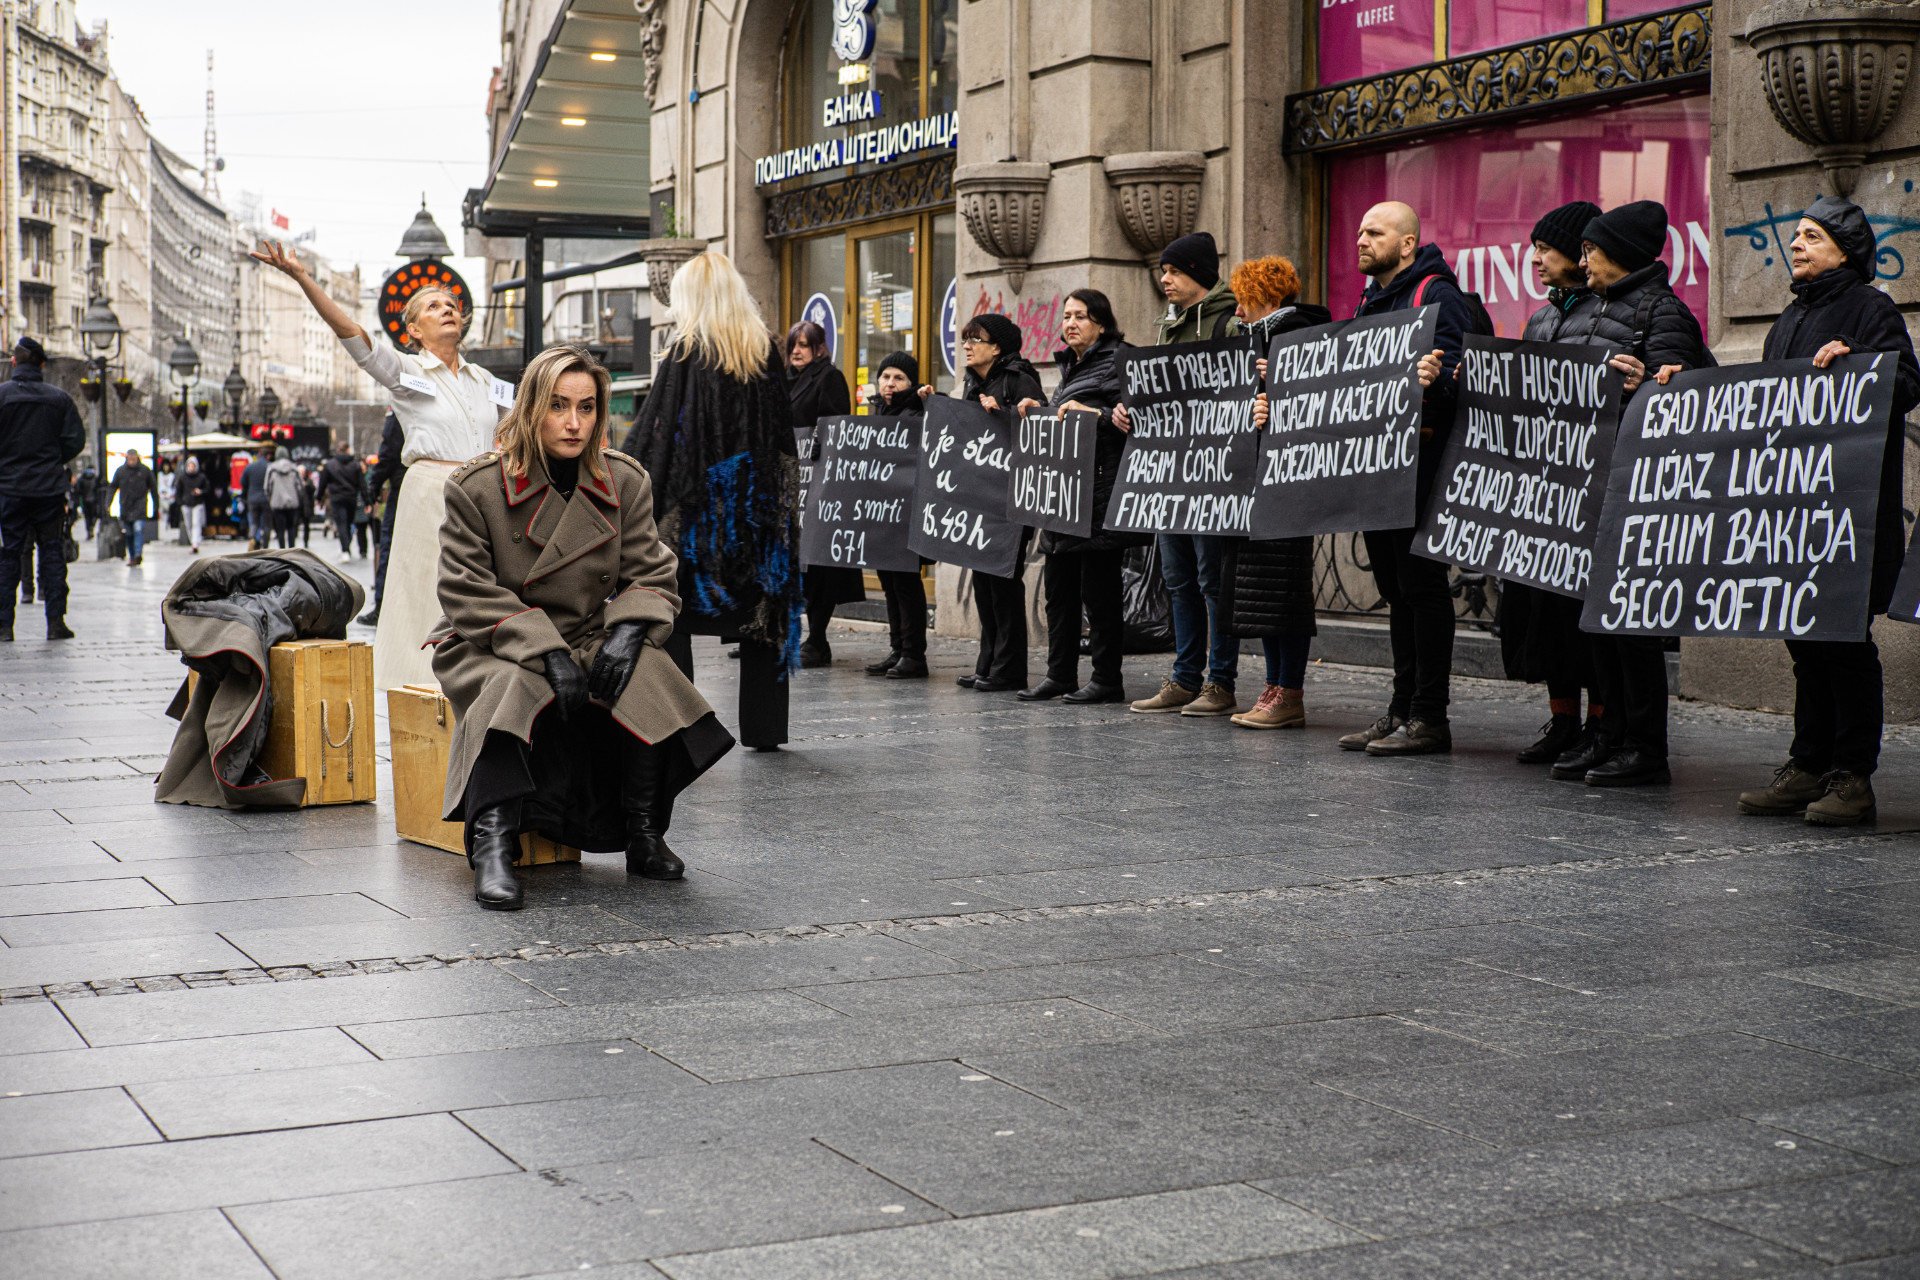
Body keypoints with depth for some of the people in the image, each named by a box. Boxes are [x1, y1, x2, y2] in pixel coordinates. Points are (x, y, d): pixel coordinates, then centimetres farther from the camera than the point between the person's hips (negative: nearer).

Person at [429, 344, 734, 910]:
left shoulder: (626, 483, 1)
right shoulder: (475, 487, -8)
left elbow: (652, 577, 0)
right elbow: (469, 595, -12)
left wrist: (629, 630, -23)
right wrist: (545, 650, -25)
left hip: (588, 643, 3)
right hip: (489, 649, -3)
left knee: (645, 673, -29)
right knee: (518, 685, -37)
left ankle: (643, 836, -17)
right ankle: (492, 844, -42)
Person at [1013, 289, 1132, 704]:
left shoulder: (1118, 360, -5)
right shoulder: (1070, 366, 22)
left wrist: (1092, 413, -23)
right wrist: (1038, 412, 14)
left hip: (1098, 490, -9)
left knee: (1097, 587, -5)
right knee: (1058, 584, 10)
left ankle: (1107, 679, 1)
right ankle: (1060, 674, 16)